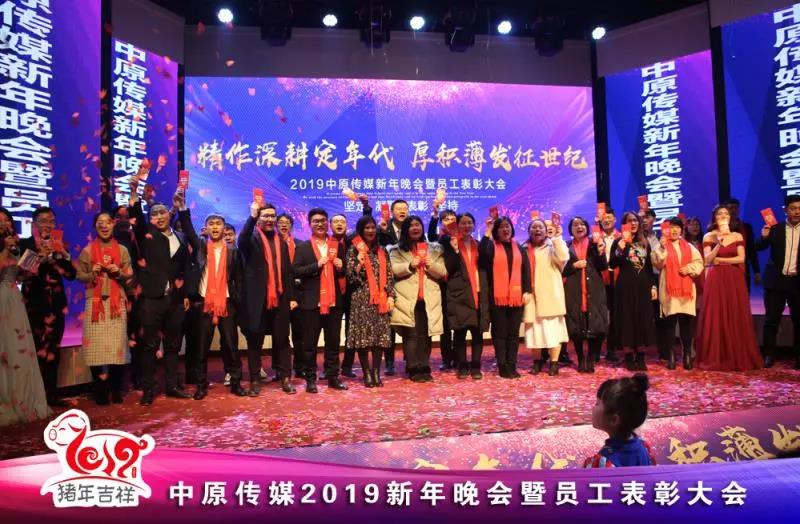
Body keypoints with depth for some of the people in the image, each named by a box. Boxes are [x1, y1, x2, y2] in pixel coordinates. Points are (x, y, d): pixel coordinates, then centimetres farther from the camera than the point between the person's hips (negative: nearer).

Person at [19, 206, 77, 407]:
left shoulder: (59, 245, 12)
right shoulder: (25, 244, 1)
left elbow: (71, 274, 1)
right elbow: (22, 272, -12)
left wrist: (61, 254, -11)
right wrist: (43, 256, -20)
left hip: (56, 302, 4)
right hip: (34, 303, -4)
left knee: (53, 349, 8)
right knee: (36, 348, -7)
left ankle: (52, 394, 15)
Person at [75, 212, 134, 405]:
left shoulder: (122, 250, 9)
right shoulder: (88, 250, 7)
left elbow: (130, 276, 10)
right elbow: (79, 275, 8)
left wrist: (119, 272, -10)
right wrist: (92, 273, -11)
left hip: (116, 302, 0)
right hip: (95, 302, 0)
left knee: (117, 344, -3)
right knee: (96, 345, -4)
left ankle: (116, 389, 9)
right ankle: (100, 391, 7)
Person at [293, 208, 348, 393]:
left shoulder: (337, 246, 12)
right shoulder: (303, 247, 3)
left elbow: (344, 272, 16)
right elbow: (295, 271, -8)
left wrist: (340, 268, -6)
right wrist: (317, 265, -17)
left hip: (334, 300, 3)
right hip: (312, 301, -3)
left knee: (333, 342, 9)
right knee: (310, 343, 3)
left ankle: (333, 377, 18)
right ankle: (310, 379, 13)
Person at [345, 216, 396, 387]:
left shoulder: (382, 251, 13)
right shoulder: (354, 250, 2)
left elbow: (389, 276, 11)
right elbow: (350, 277, -5)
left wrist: (390, 296, 1)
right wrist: (360, 260, -19)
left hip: (381, 299, 3)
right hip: (362, 299, -3)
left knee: (380, 336, 1)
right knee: (363, 336, -4)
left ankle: (376, 372, 10)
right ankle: (367, 374, 6)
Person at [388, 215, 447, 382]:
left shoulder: (434, 249, 15)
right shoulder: (397, 250, 10)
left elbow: (442, 272, 7)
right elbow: (392, 269, -5)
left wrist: (430, 264, -11)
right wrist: (410, 265, -18)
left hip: (429, 298, 2)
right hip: (407, 298, -2)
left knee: (426, 335, 3)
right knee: (411, 335, -7)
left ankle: (424, 368, 9)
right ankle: (414, 369, -2)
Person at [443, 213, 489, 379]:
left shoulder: (479, 245, 16)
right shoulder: (451, 244, 5)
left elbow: (485, 266, 4)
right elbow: (449, 269, -5)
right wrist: (454, 250, -17)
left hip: (478, 293, 3)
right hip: (459, 294, -3)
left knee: (478, 332, 2)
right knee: (460, 332, -2)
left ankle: (475, 366, 10)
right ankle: (462, 366, 9)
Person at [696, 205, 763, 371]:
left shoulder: (737, 236, 8)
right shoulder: (708, 236, 3)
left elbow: (741, 259, -1)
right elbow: (707, 260, -7)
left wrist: (720, 260, -7)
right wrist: (719, 242, -16)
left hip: (734, 280, 2)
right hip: (716, 280, -2)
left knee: (736, 318, 2)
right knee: (715, 318, -2)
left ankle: (738, 357, 11)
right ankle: (715, 358, 4)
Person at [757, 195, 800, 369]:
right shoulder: (775, 229, 1)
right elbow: (759, 247, -5)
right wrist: (764, 236, -23)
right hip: (776, 280, -1)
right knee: (771, 319, 2)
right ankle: (769, 355, 9)